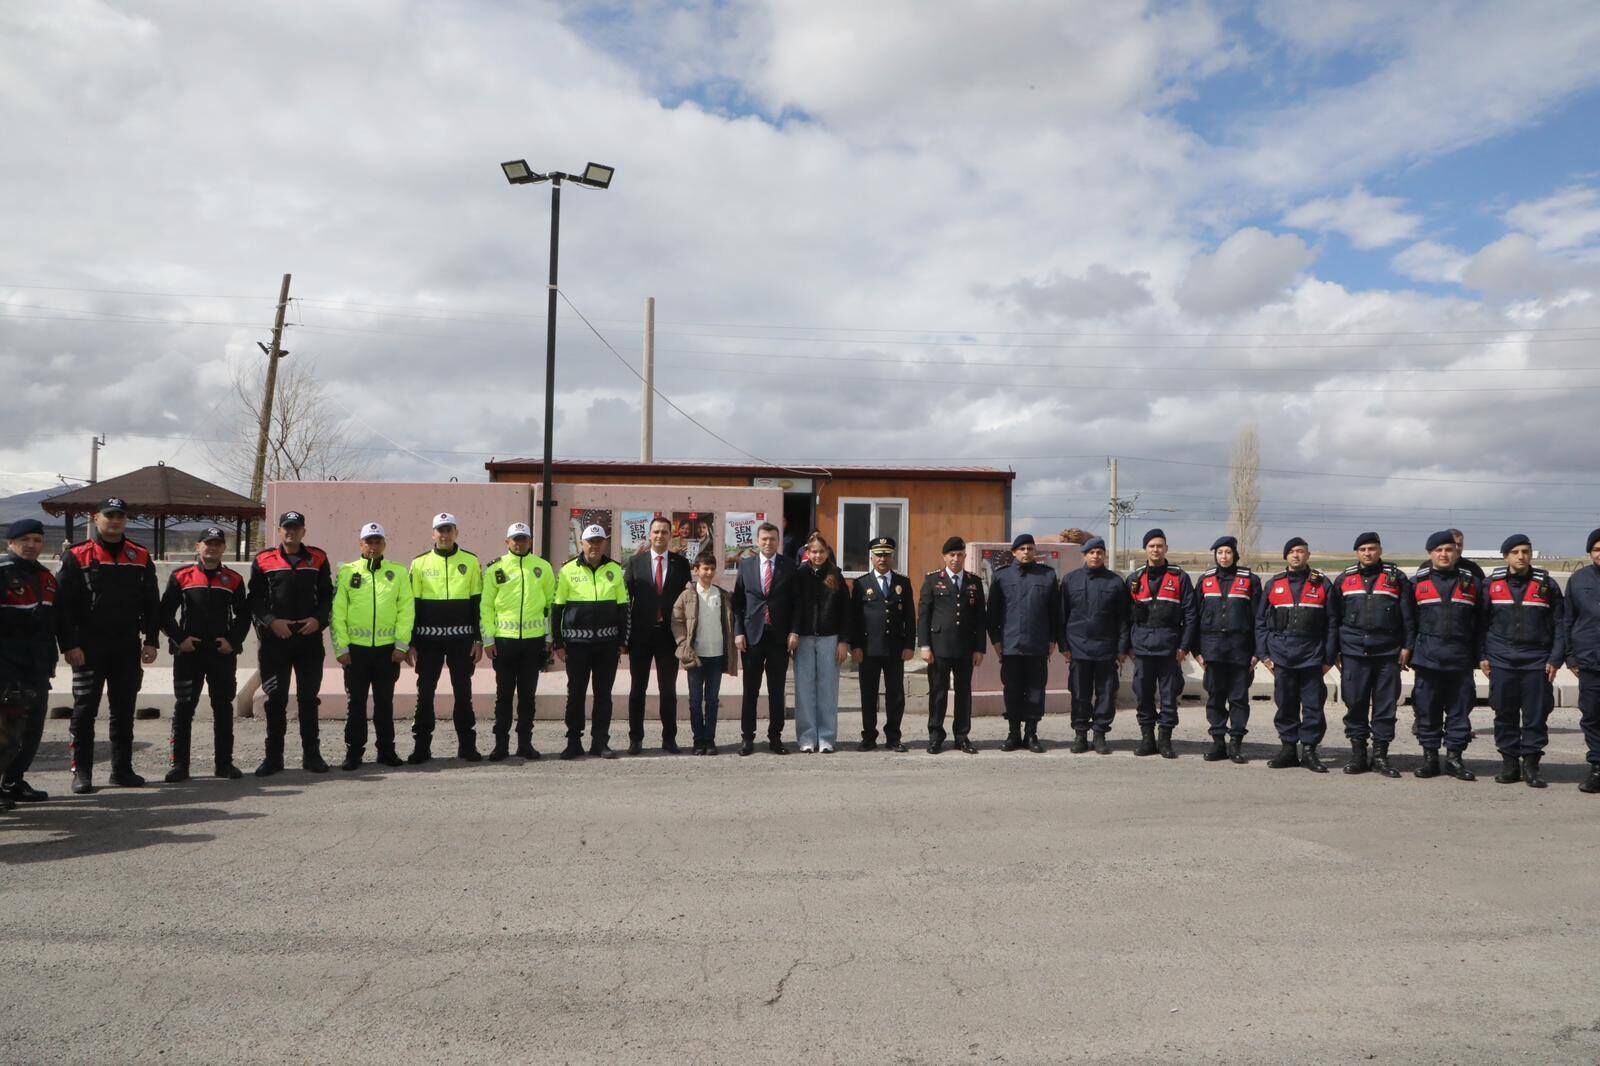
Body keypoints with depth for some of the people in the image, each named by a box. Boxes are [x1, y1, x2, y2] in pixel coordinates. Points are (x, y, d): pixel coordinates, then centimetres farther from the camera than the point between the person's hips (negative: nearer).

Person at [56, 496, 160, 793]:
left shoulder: (141, 557, 9)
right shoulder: (77, 557, -2)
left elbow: (152, 603, 12)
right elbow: (62, 604, -5)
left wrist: (151, 641, 5)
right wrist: (68, 645, -11)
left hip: (128, 648, 3)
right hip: (89, 647, -3)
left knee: (124, 711, 8)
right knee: (85, 711, 1)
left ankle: (122, 769, 17)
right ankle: (81, 771, 9)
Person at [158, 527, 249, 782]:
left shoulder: (233, 579, 7)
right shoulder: (181, 576, 3)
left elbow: (243, 615, 11)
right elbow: (165, 612, 4)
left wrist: (233, 641, -1)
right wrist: (179, 639, -7)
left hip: (223, 653, 2)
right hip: (188, 652, -1)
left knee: (223, 708, 7)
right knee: (183, 708, 0)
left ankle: (224, 763, 15)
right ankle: (179, 765, 7)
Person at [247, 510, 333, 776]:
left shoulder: (318, 559, 7)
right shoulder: (263, 560, 3)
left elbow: (327, 594, 11)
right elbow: (254, 598, 3)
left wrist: (319, 619, -5)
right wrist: (271, 621, -10)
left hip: (310, 637, 1)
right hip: (275, 638, -1)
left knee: (309, 698, 6)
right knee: (276, 699, 1)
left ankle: (311, 754, 14)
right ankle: (273, 756, 10)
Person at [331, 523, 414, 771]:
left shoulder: (399, 572, 4)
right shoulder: (347, 572, 3)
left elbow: (406, 610, 1)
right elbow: (338, 611, 0)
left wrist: (402, 645, -5)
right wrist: (341, 647, -5)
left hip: (388, 648, 0)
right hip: (356, 648, 0)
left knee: (385, 702, 9)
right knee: (356, 703, 6)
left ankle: (386, 750, 18)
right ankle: (353, 751, 15)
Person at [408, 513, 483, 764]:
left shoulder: (471, 562, 3)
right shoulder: (420, 563, 3)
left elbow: (479, 602, 4)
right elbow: (412, 604, 4)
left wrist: (479, 640, 0)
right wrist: (411, 643, 0)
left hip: (461, 638, 0)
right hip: (428, 639, 0)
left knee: (463, 693, 5)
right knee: (425, 692, 3)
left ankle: (467, 745, 14)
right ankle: (421, 746, 12)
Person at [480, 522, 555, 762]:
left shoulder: (542, 568, 6)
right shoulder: (496, 569, 3)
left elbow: (552, 603, 10)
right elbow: (486, 605, 2)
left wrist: (550, 637, 6)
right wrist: (488, 639, -4)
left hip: (534, 640, 1)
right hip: (504, 640, -1)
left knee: (528, 694, 8)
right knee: (504, 694, 4)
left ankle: (525, 743, 16)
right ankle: (501, 744, 12)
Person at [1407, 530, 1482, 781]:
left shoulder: (1470, 582, 9)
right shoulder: (1417, 582, 5)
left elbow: (1479, 622, 9)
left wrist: (1479, 656, 6)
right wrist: (1407, 648, -1)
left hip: (1460, 658, 1)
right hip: (1427, 657, -1)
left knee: (1459, 709, 4)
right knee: (1427, 709, 4)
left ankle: (1454, 757, 13)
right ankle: (1430, 757, 13)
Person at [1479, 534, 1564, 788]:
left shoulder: (1546, 584, 4)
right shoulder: (1492, 584, 5)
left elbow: (1558, 625, 5)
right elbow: (1482, 622, 8)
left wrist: (1555, 659, -1)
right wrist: (1482, 655, 4)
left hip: (1536, 662, 0)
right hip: (1501, 661, 1)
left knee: (1536, 715, 1)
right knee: (1505, 715, 6)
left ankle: (1530, 764, 11)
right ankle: (1509, 762, 15)